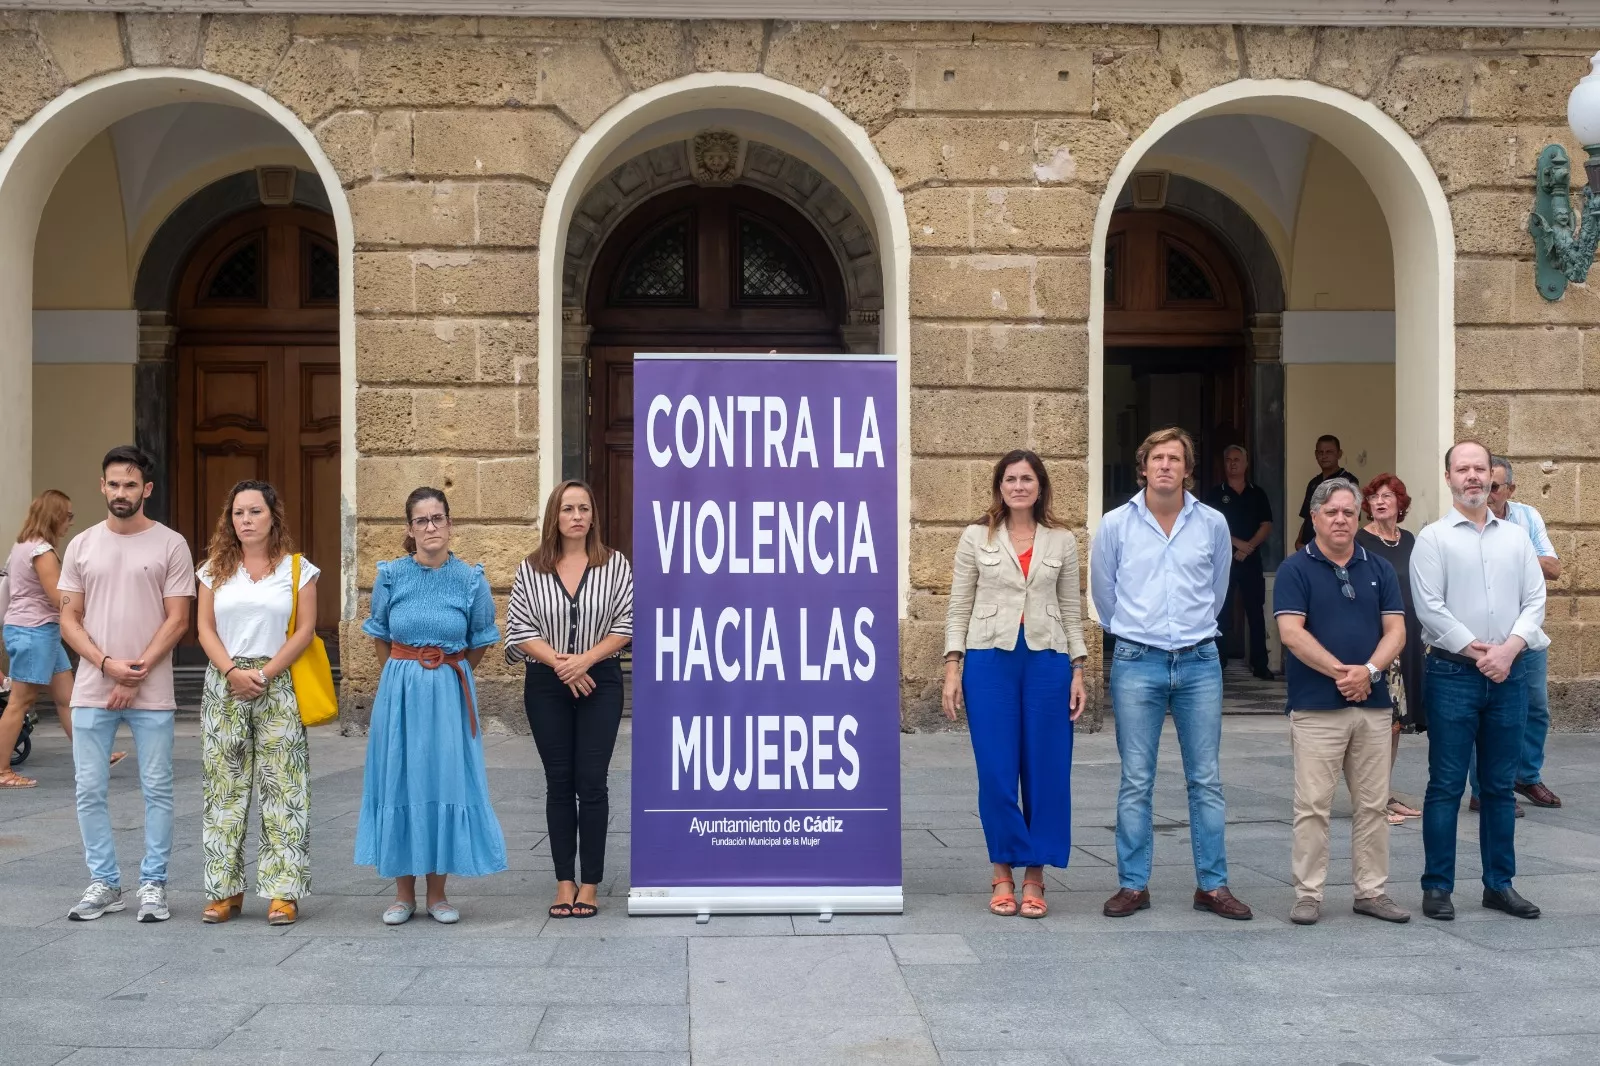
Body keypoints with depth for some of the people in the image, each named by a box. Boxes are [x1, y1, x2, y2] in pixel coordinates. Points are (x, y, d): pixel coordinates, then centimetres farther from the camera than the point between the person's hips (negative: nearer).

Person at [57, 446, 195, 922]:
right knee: (90, 791, 6)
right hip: (92, 691, 3)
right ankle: (104, 883, 18)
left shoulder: (170, 544, -2)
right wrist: (107, 664, -10)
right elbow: (69, 619, 6)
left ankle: (152, 884, 14)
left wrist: (136, 675, -11)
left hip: (151, 693, -3)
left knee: (156, 790, 3)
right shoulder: (81, 545, 7)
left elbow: (177, 620, -4)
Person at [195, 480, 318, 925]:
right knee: (224, 789, 5)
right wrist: (233, 671, -11)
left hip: (278, 685, -2)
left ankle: (283, 891, 1)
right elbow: (206, 628, 5)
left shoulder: (298, 569, 2)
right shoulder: (216, 569, 10)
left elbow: (305, 630, -3)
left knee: (282, 789, -3)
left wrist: (264, 674, -12)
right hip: (224, 686, 3)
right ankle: (224, 889, 12)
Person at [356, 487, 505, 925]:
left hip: (451, 694, 0)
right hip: (400, 693, 0)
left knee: (445, 785, 1)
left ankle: (437, 893, 13)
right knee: (399, 784, 4)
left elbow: (479, 642, 10)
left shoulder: (471, 579, -2)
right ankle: (403, 893, 15)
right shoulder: (391, 576, -1)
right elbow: (380, 636, 14)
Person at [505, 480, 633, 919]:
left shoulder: (615, 565, 1)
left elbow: (626, 622, -4)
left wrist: (585, 659, -16)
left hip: (599, 682, -1)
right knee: (559, 783, 6)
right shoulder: (531, 569, 3)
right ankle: (564, 882, 13)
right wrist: (558, 662, -14)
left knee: (591, 783, -2)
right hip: (547, 685, 1)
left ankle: (590, 884, 6)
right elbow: (519, 627, -1)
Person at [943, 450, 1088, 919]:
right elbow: (959, 607, 5)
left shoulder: (1062, 541, 8)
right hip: (989, 660, -1)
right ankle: (1003, 874, 13)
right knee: (996, 772, 0)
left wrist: (1078, 670, 4)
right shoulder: (976, 537, 5)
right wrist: (952, 668, -3)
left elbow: (1071, 610, 10)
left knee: (1046, 770, 2)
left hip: (1047, 661, 1)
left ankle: (1034, 877, 13)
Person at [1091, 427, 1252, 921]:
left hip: (1199, 662, 1)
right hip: (1136, 663, -1)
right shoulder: (1116, 524, 0)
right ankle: (1133, 884, 10)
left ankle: (1212, 885, 13)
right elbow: (1103, 593, 13)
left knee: (1206, 780, 5)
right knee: (1135, 782, 2)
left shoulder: (1213, 524, 3)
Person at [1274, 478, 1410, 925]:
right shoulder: (1295, 569, -2)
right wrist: (1341, 671, -15)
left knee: (1372, 804, 8)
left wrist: (1367, 670, -13)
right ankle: (1308, 894, 5)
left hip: (1374, 705, 4)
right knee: (1312, 805, -2)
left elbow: (1395, 631, 5)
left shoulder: (1379, 569, 11)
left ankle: (1372, 891, 17)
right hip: (1316, 707, -4)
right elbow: (1291, 632, -11)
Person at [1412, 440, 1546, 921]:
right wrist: (1479, 652, -12)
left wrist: (1509, 648, -11)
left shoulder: (1516, 538, 11)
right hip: (1453, 674, -4)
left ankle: (1499, 883, 19)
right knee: (1446, 786, -1)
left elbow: (1535, 601, 5)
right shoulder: (1433, 538, -1)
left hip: (1508, 675, 4)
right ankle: (1437, 887, 6)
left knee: (1500, 787, 10)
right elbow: (1431, 608, -9)